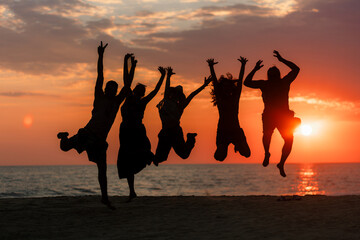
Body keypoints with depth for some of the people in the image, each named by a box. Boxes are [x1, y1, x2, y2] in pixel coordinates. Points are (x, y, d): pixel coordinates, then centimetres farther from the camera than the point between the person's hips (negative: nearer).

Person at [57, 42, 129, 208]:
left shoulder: (116, 101, 13)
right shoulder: (99, 97, 5)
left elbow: (127, 85, 10)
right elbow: (100, 77, -1)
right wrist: (100, 56, -7)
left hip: (100, 140, 3)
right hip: (88, 133, -3)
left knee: (102, 169, 4)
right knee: (65, 147, -17)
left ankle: (105, 197, 15)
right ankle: (64, 137, 20)